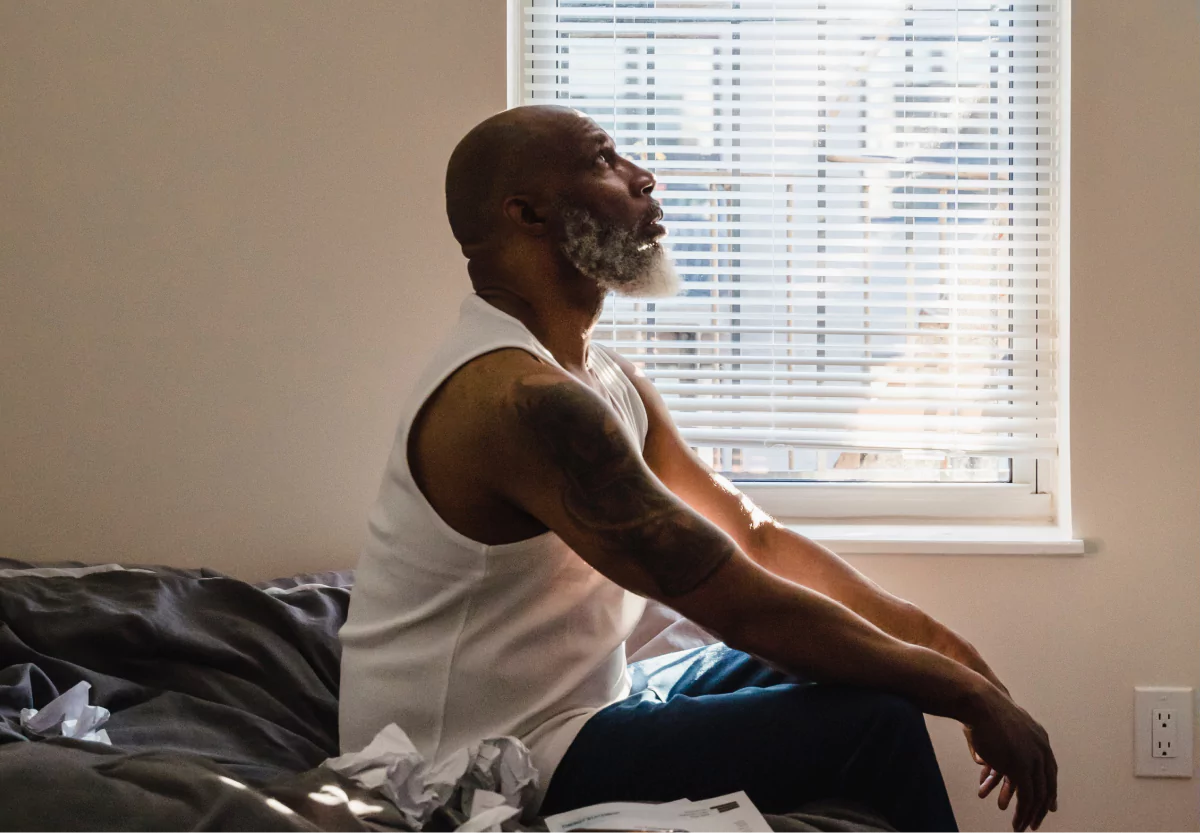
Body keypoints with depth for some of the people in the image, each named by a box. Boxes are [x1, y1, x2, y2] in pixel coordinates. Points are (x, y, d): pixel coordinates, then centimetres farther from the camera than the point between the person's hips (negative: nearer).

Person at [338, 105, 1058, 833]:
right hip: (497, 772, -10)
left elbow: (757, 539, 9)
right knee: (876, 722, -15)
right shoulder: (521, 398, -24)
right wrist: (965, 693, -16)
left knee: (859, 665, 15)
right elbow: (744, 606, -25)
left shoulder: (606, 380, 9)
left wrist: (938, 642, -1)